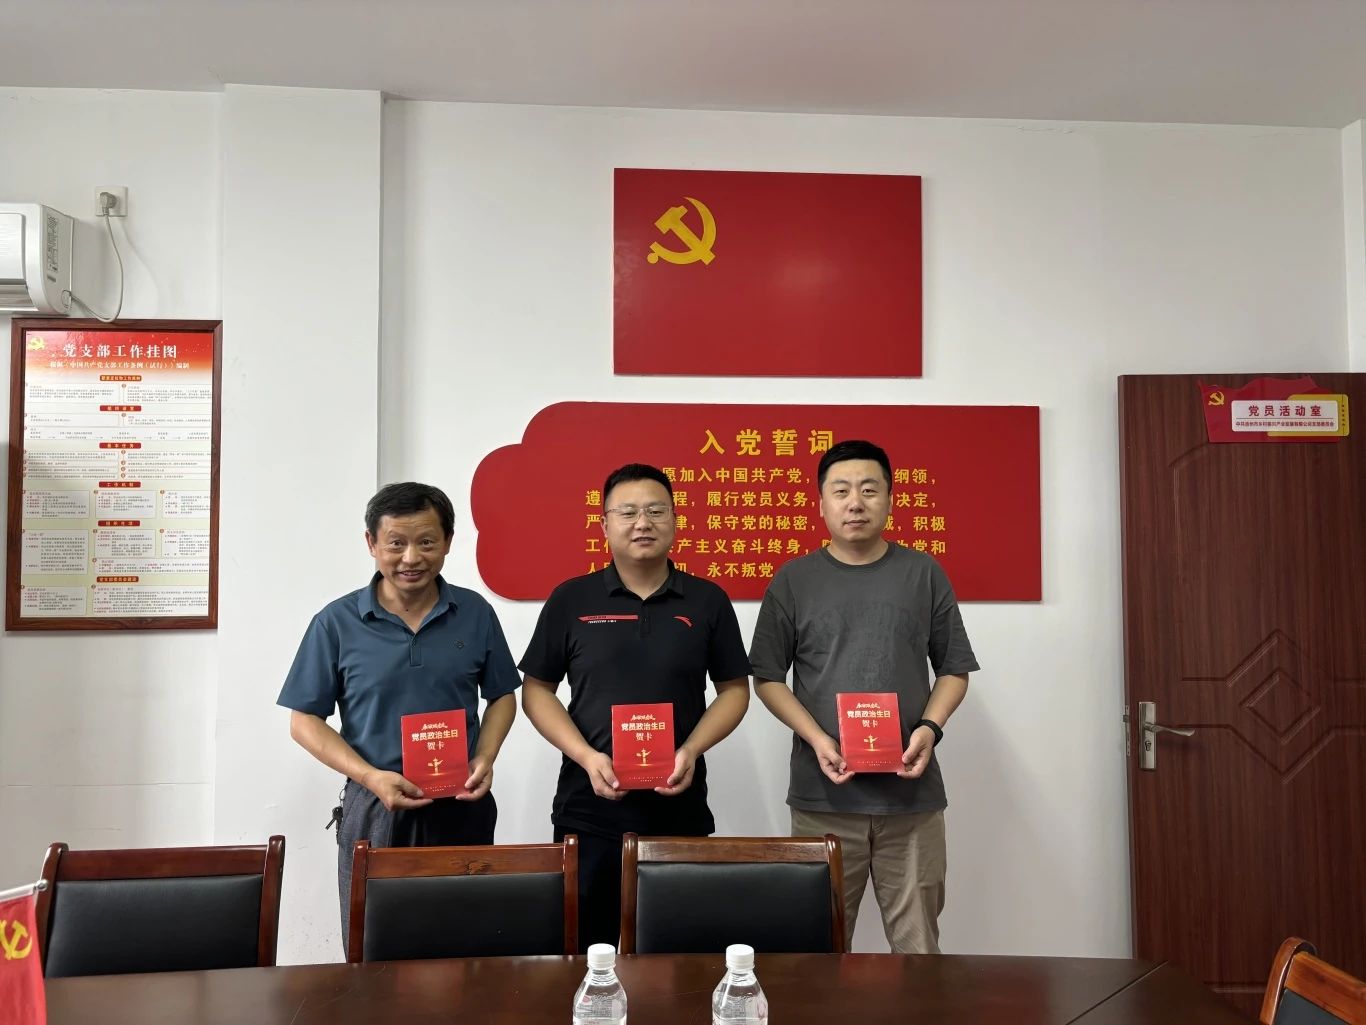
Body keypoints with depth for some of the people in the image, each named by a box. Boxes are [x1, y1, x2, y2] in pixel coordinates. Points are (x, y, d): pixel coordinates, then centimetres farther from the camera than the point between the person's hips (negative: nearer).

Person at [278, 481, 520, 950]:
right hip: (375, 808, -1)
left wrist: (486, 758, -7)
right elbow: (305, 721, 0)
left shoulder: (476, 614, 1)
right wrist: (371, 777, -13)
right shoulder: (336, 622, -4)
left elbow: (501, 696, 12)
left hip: (462, 806, 1)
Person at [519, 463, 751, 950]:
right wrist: (587, 757, -10)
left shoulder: (707, 600, 4)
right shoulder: (571, 599, 2)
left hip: (680, 810, 1)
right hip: (588, 809, 0)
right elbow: (537, 690, 4)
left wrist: (692, 750, -9)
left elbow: (734, 689, 8)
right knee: (586, 951, 9)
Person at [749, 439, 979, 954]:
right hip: (822, 793, 0)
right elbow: (767, 677, 5)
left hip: (912, 793, 1)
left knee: (917, 942, 7)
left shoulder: (923, 573, 5)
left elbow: (954, 668, 10)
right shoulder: (793, 580, 3)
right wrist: (816, 739, -10)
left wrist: (930, 727, -8)